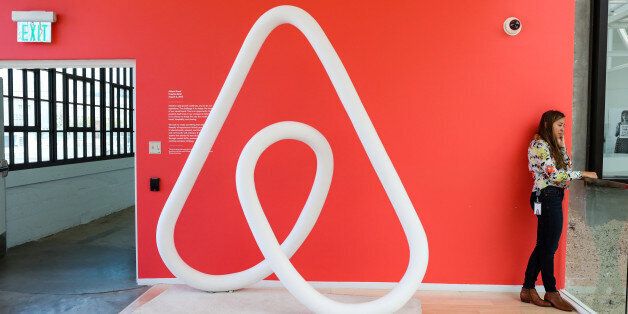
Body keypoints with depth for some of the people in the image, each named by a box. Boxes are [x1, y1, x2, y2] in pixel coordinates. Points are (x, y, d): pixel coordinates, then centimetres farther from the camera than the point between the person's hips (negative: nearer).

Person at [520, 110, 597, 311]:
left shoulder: (550, 145, 19)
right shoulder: (539, 145, -11)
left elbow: (566, 166, 15)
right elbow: (555, 175, -18)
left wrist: (561, 145, 11)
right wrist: (583, 174, -12)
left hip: (552, 198, 10)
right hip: (547, 197, -10)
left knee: (543, 246, 11)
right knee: (548, 246, 0)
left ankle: (528, 289, 17)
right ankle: (551, 292, 13)